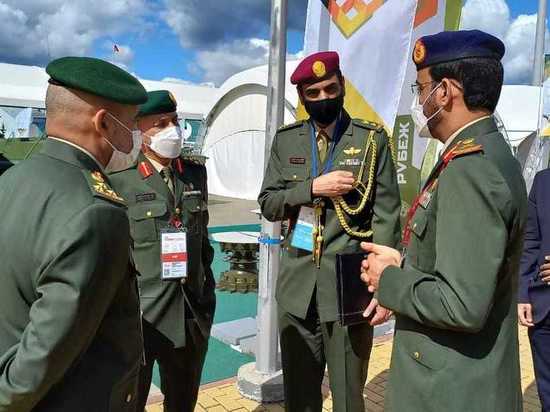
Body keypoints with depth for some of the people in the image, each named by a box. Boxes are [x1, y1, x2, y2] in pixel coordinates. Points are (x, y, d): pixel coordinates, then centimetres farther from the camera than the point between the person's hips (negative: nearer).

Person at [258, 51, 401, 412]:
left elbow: (386, 216, -5)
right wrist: (313, 188, -13)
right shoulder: (286, 140, 8)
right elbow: (267, 204, 4)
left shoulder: (373, 139, -1)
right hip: (297, 287, 3)